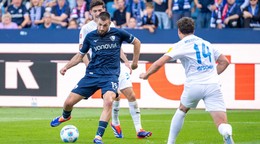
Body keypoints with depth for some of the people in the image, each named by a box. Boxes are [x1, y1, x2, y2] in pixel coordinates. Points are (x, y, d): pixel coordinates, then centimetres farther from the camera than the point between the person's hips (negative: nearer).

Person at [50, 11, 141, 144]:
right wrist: (66, 67, 2)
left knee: (108, 101, -32)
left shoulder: (117, 33, -1)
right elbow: (80, 55, 16)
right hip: (92, 74, 2)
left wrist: (135, 62, 15)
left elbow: (136, 42, 14)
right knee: (69, 102, -1)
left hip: (110, 75, -2)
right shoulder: (90, 36, 4)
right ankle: (65, 116, 38)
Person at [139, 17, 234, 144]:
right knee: (222, 123, -8)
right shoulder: (207, 44, 20)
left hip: (194, 86, -2)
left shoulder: (180, 46, 6)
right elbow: (224, 62, 26)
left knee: (182, 110, 29)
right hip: (213, 85, 2)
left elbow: (159, 63, -1)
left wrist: (146, 75, 15)